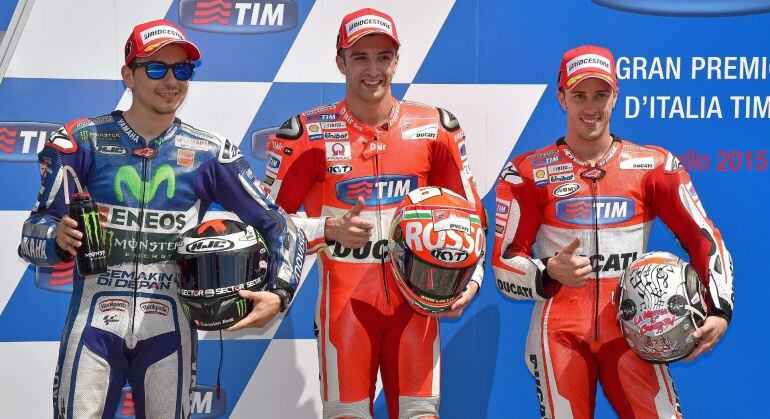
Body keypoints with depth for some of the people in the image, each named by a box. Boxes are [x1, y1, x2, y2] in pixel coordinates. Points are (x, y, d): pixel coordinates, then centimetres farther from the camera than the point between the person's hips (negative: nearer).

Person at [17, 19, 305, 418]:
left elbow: (279, 226, 5)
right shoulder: (83, 140, 0)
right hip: (94, 321, -1)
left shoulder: (208, 153, 4)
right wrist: (58, 239, -26)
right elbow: (31, 235, -3)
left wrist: (279, 293, -11)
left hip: (168, 327, 1)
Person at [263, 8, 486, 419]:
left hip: (415, 300, 2)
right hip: (345, 302, -2)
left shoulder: (436, 128, 4)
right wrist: (328, 229, -13)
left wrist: (470, 278, -1)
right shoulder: (308, 134, -3)